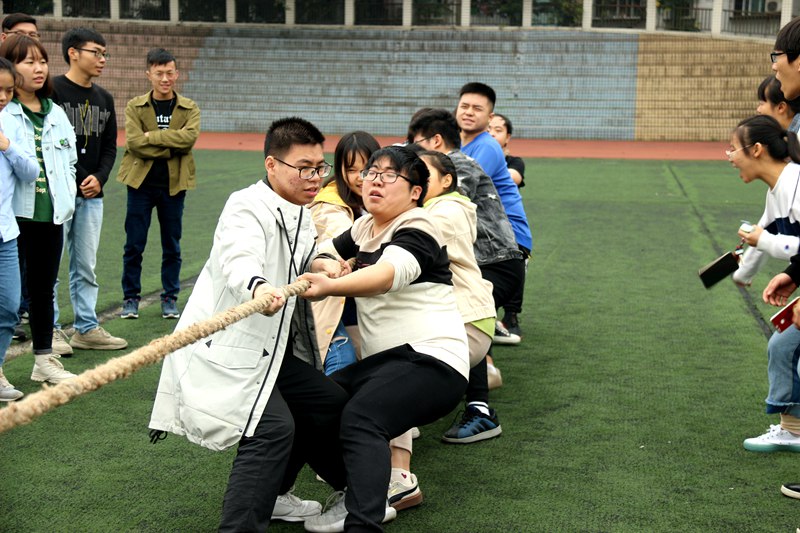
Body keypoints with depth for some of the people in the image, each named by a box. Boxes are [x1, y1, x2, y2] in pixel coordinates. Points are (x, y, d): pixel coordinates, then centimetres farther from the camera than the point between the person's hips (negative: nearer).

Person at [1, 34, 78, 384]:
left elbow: (70, 160, 21)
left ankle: (45, 359, 27)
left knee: (44, 289, 16)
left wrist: (66, 199, 11)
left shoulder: (56, 113, 14)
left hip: (51, 215, 6)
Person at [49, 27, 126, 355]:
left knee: (86, 266, 12)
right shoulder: (51, 91, -7)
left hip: (92, 195, 6)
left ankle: (87, 328, 20)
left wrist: (99, 177, -1)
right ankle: (50, 331, 7)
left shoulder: (104, 98, 13)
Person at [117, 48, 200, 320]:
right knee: (134, 245, 2)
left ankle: (170, 298, 19)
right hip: (141, 183, -1)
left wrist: (151, 136, -16)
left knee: (172, 246, 8)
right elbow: (134, 142, -12)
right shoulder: (135, 106, 3)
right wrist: (170, 148, -14)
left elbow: (189, 137, -16)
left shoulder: (189, 109, 4)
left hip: (174, 185, 1)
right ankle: (131, 298, 14)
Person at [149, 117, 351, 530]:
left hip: (270, 349, 10)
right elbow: (239, 260, -37)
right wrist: (259, 288, -61)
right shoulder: (247, 207, -17)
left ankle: (269, 493, 31)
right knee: (272, 428, -24)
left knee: (329, 403, 16)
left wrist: (318, 265, 2)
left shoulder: (301, 217, 12)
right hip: (225, 349, -10)